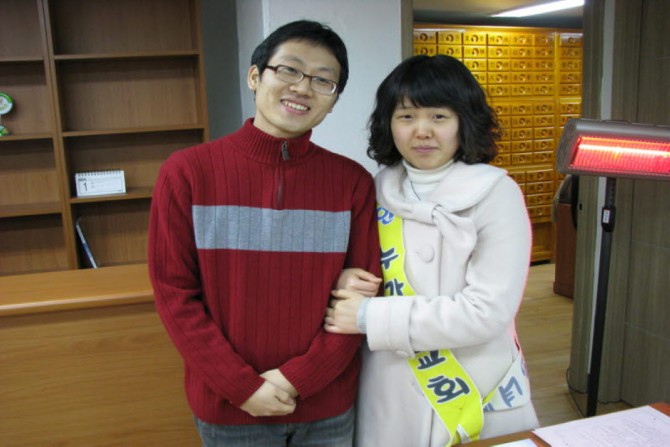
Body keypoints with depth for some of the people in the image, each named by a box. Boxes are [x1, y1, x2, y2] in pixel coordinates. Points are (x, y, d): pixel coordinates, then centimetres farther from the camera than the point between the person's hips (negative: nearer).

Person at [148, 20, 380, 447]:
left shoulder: (353, 182, -4)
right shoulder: (187, 172, -7)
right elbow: (174, 292, -7)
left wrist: (298, 378, -11)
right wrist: (242, 385, -12)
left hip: (328, 404, 1)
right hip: (228, 406, -1)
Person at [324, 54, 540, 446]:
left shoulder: (497, 194, -13)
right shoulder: (376, 191, 0)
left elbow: (488, 312, -21)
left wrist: (371, 317, -19)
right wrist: (346, 284, -11)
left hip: (478, 401, -3)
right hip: (388, 395, 4)